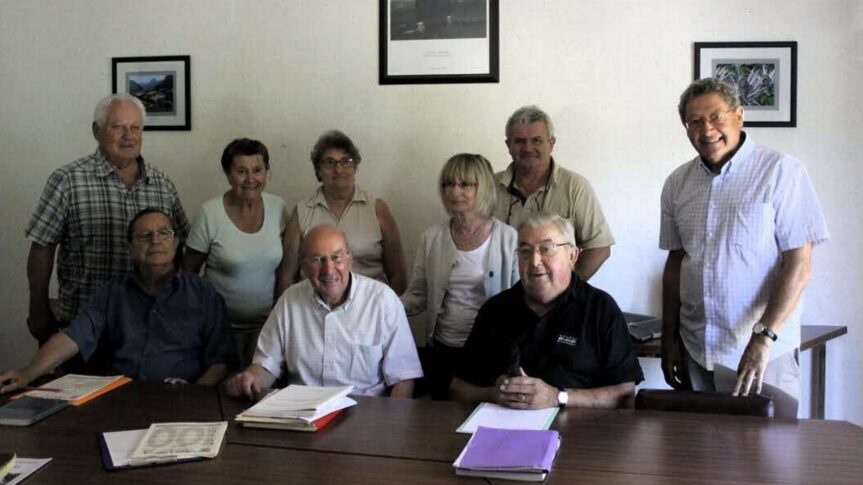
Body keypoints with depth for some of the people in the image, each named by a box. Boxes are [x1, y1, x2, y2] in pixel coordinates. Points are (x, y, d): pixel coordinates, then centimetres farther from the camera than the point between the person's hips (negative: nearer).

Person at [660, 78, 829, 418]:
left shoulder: (781, 172, -6)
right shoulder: (678, 183, 8)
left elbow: (799, 266, -11)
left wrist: (763, 339, -18)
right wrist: (668, 341, 11)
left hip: (764, 352, -4)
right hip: (694, 352, 4)